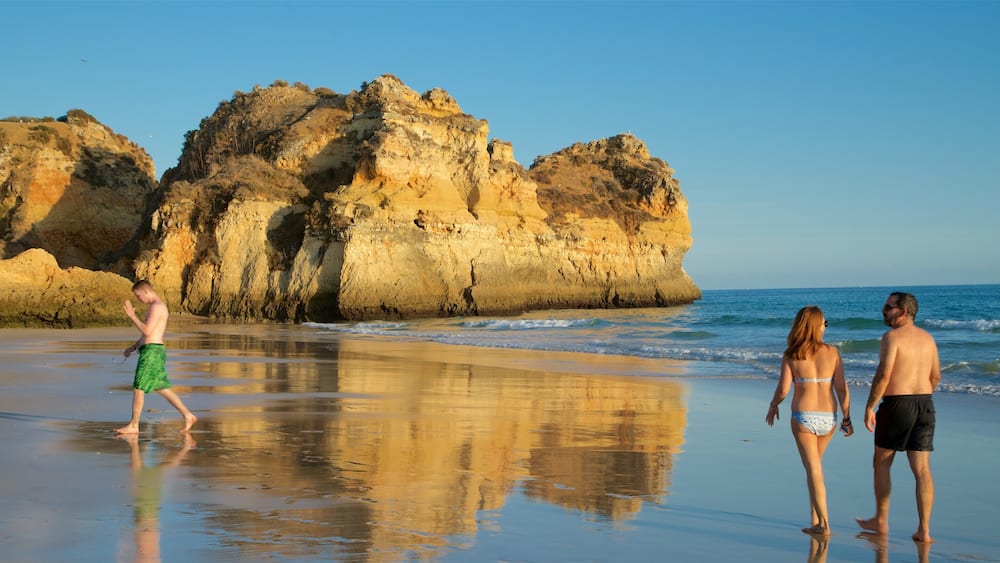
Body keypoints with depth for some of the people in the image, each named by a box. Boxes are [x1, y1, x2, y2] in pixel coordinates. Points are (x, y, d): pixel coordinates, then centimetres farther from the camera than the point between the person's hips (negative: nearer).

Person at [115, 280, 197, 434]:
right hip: (153, 351, 10)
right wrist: (134, 347, 20)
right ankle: (188, 416, 11)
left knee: (138, 388, -5)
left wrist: (132, 316, -14)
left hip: (152, 351, -10)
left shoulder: (157, 306, -13)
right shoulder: (157, 306, 20)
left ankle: (133, 426, 0)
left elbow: (147, 330, -21)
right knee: (162, 388, 11)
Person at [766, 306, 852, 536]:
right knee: (815, 465, 20)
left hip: (803, 417, -2)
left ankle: (823, 523, -2)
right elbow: (842, 389, -2)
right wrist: (847, 419, 5)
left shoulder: (791, 355, -3)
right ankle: (815, 519, 23)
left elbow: (783, 389, -7)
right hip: (828, 418, 2)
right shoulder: (832, 352, -1)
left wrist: (773, 406, 12)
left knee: (813, 469, 3)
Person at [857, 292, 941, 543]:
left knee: (881, 463, 12)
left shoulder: (892, 336, -10)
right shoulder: (927, 337, 11)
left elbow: (883, 374, -19)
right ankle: (924, 530, 2)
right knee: (922, 470, 4)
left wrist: (869, 407, -14)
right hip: (925, 405, 6)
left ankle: (881, 521, 20)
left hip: (896, 404, -6)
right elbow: (935, 376, 17)